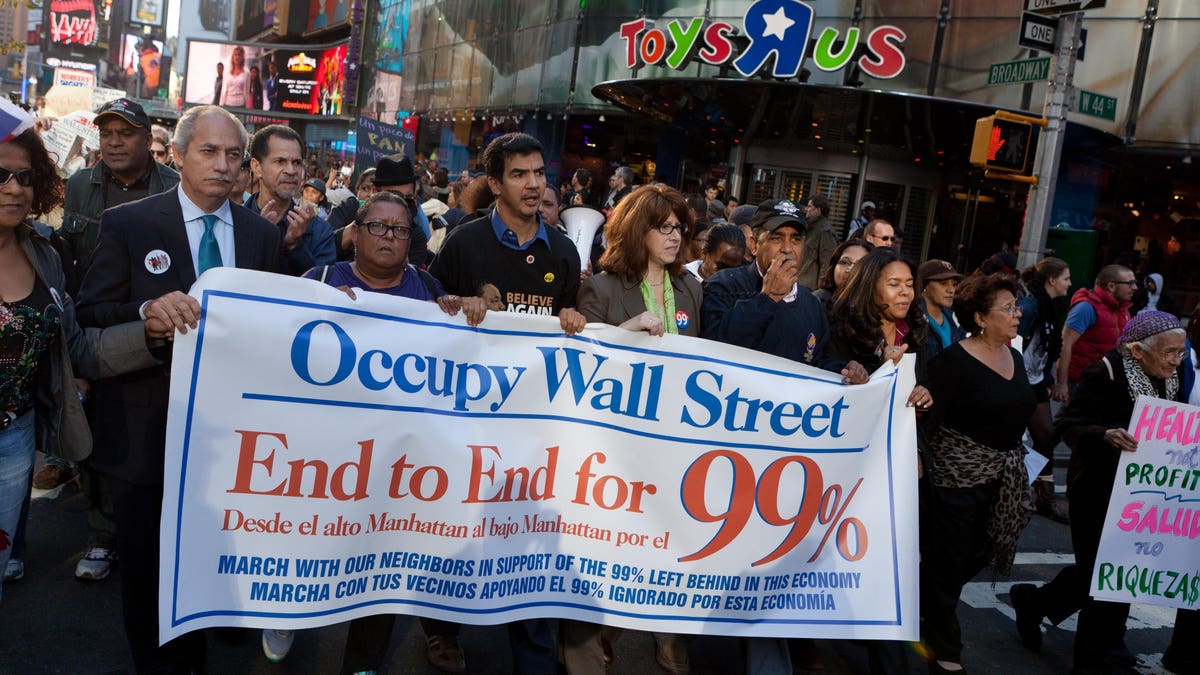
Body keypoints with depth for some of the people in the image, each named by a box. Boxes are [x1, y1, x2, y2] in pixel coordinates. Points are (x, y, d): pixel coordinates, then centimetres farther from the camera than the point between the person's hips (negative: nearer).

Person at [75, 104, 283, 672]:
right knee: (145, 565, 13)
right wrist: (149, 310, -28)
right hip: (147, 429, -2)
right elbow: (90, 316, -10)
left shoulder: (261, 235, 4)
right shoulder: (127, 224, -6)